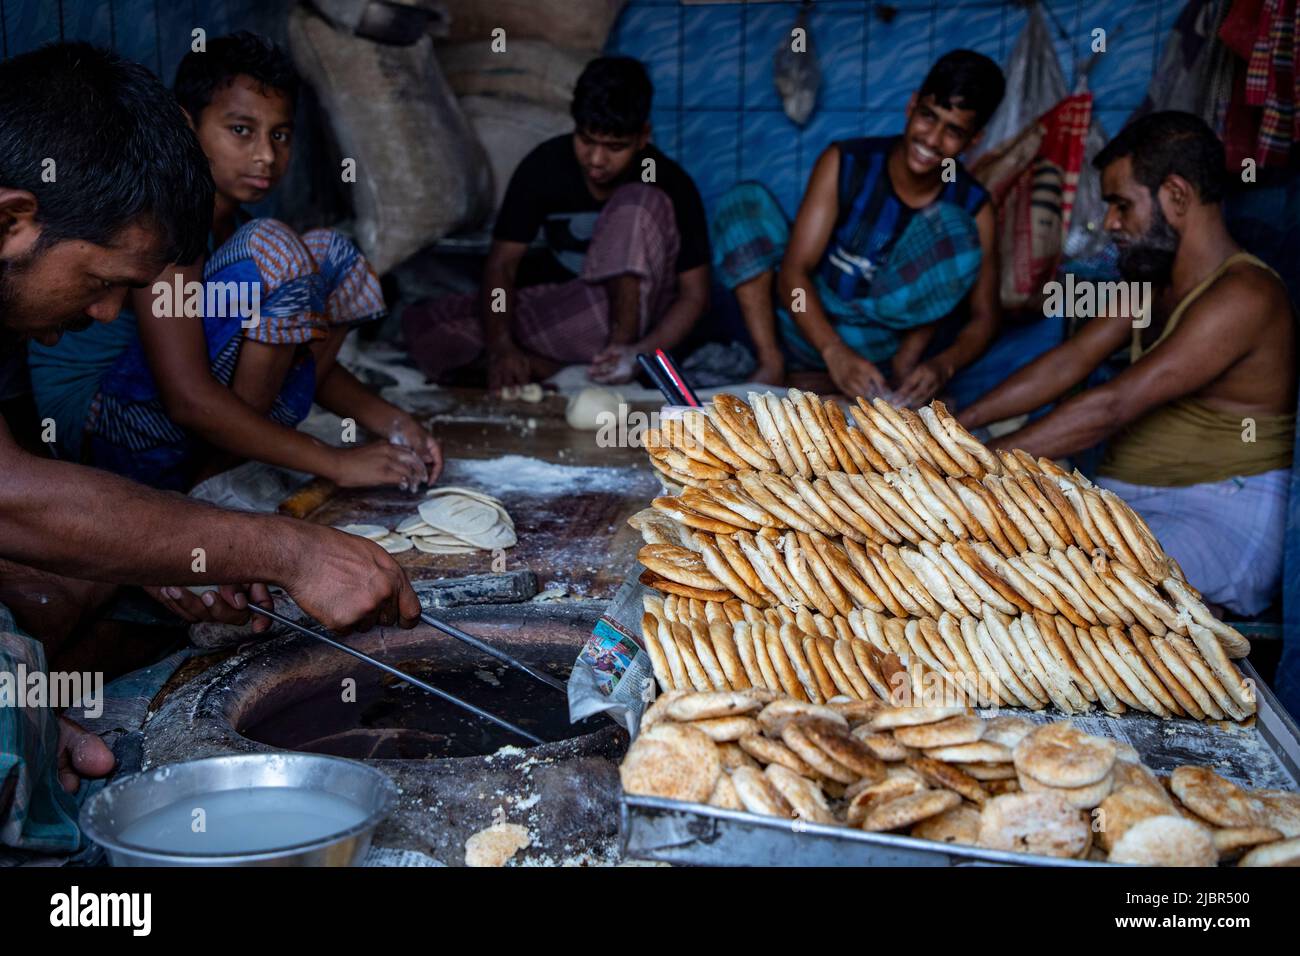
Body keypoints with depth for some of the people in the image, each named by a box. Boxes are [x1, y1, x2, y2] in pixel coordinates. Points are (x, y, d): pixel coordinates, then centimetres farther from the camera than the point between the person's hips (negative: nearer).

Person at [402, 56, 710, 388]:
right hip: (562, 303, 2)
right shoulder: (545, 164, -14)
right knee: (422, 326, -12)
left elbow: (694, 295, -15)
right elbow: (501, 263, -14)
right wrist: (500, 345, -32)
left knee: (638, 204, -31)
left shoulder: (670, 183, -19)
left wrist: (640, 352, -33)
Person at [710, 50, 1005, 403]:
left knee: (954, 228, -21)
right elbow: (794, 271, -16)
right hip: (812, 330, 1)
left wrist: (943, 365, -29)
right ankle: (771, 365, -21)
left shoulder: (971, 205, -6)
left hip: (876, 348, -1)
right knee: (744, 198, -15)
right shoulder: (844, 164, -9)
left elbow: (984, 316, -6)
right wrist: (834, 352, -33)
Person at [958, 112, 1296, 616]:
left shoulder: (1243, 296, -19)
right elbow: (1068, 362, 8)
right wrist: (955, 424, -2)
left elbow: (1109, 409, -26)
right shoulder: (1153, 279, 13)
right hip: (1126, 498, 9)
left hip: (1221, 519, -9)